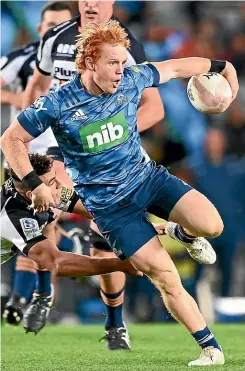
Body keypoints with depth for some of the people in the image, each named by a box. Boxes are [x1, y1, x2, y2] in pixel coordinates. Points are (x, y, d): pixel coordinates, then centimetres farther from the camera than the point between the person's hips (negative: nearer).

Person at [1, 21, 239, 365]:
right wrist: (34, 185, -15)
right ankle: (211, 349, 5)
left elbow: (174, 67, 9)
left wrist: (220, 65, 18)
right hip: (109, 205, -3)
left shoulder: (131, 80, -8)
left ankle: (184, 233, 18)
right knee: (167, 281, -9)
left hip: (147, 176, 3)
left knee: (211, 225, -20)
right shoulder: (57, 104, -17)